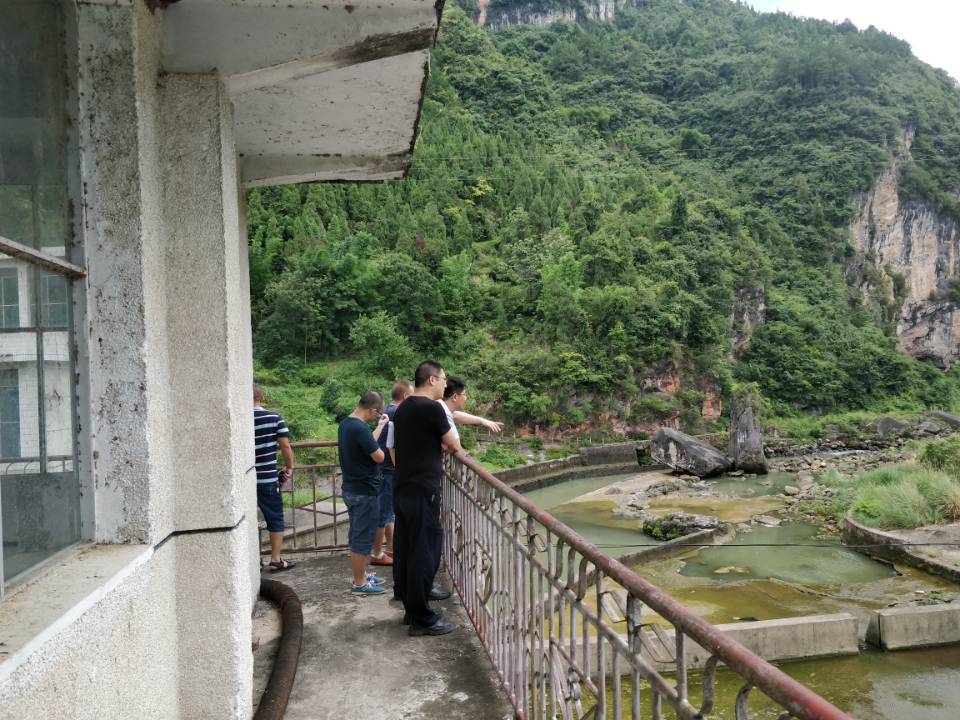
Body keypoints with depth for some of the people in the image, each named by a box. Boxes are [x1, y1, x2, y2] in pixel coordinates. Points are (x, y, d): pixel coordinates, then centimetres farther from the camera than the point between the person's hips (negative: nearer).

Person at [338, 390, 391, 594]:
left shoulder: (345, 424, 6)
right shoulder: (359, 429, -25)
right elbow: (379, 456, -18)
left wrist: (380, 427, 16)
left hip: (351, 489, 10)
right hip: (365, 492, -10)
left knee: (357, 536, 20)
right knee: (362, 538, 2)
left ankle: (361, 574, 33)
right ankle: (359, 584, 12)